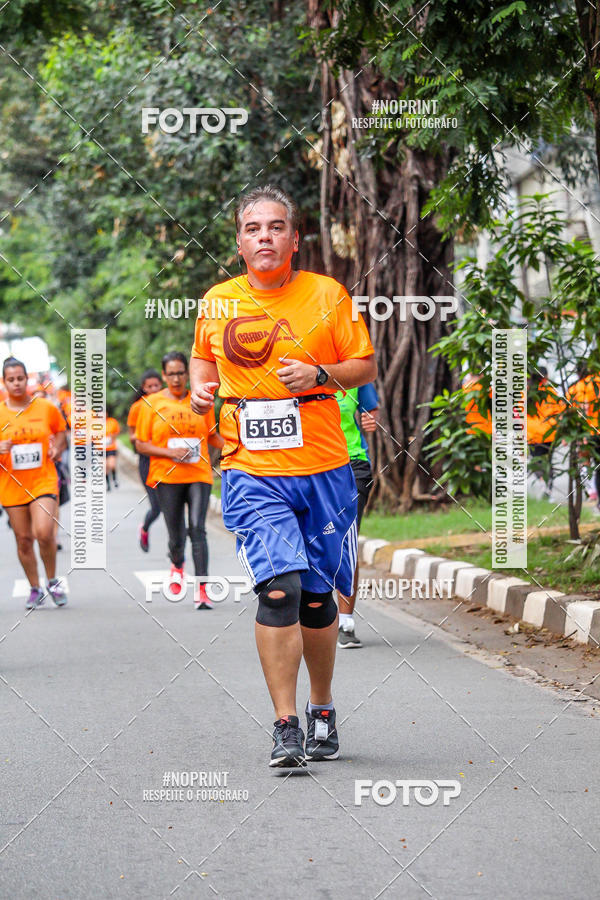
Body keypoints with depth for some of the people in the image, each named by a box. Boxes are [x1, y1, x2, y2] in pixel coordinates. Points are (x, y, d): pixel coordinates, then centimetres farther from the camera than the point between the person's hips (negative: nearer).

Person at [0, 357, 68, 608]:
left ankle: (52, 581, 5)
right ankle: (35, 589, 23)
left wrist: (56, 449, -4)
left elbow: (60, 433, 16)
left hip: (43, 481, -2)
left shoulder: (46, 408, 0)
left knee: (44, 533, -19)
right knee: (23, 539, 5)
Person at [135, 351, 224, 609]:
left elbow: (212, 436, 21)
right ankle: (177, 566, 39)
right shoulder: (152, 404, 4)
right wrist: (169, 452, -11)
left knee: (197, 528, -15)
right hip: (167, 476, 0)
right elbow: (141, 444, 3)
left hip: (199, 474, 0)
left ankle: (201, 589, -16)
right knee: (176, 534, 3)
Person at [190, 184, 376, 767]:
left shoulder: (327, 295, 1)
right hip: (251, 472, 0)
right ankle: (285, 728, -12)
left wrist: (319, 375, -13)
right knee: (278, 590, -16)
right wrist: (200, 389, 3)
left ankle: (322, 710, 30)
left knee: (317, 598, 7)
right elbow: (203, 357, 24)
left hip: (323, 471, 0)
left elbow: (365, 367, 5)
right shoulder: (217, 302, 6)